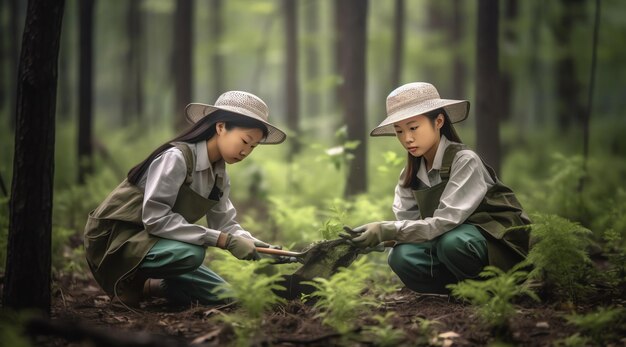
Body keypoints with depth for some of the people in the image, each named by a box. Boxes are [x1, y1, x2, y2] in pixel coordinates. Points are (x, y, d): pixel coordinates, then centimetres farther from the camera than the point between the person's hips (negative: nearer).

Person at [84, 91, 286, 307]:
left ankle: (147, 285, 11)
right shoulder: (176, 158, -22)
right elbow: (155, 217, -30)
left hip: (151, 240, 9)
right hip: (115, 238, -8)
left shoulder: (219, 175, 5)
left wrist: (263, 249, -15)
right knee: (190, 253, -35)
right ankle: (128, 282, -11)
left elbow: (225, 224, 4)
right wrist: (224, 240, -32)